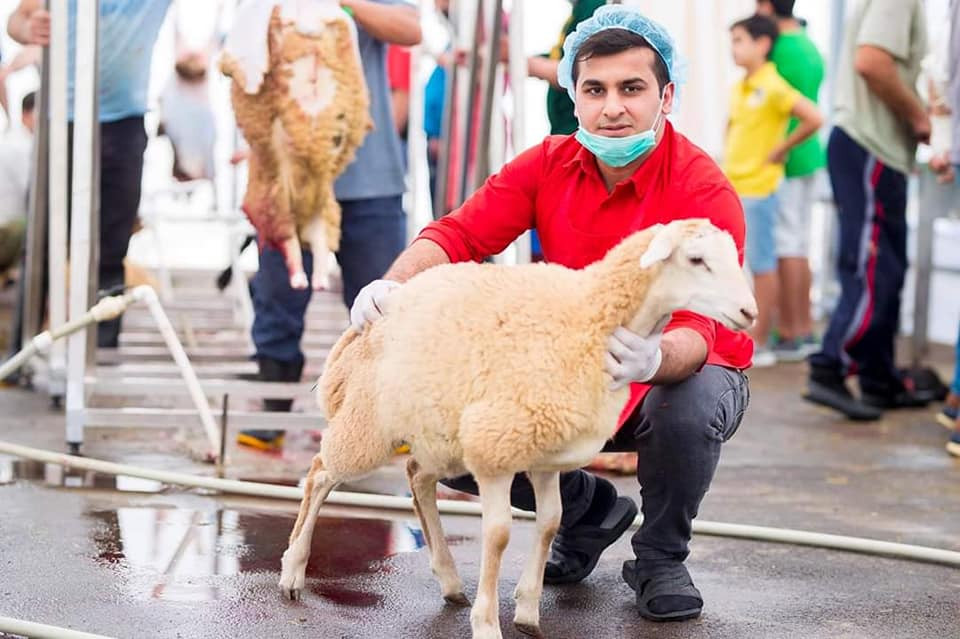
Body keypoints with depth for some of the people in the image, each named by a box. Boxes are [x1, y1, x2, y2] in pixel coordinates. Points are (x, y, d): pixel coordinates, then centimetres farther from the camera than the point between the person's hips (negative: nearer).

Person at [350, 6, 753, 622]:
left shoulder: (704, 191, -23)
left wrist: (655, 359, -57)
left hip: (680, 372, -4)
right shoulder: (549, 165, -7)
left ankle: (660, 558, -6)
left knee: (687, 409, -40)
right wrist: (394, 283, -33)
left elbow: (699, 331, -33)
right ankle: (591, 510, 17)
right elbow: (461, 232, -11)